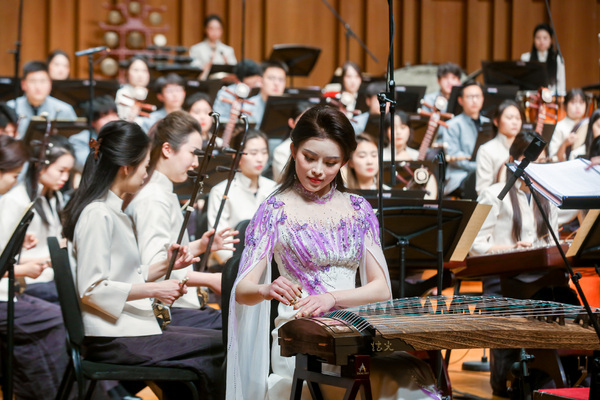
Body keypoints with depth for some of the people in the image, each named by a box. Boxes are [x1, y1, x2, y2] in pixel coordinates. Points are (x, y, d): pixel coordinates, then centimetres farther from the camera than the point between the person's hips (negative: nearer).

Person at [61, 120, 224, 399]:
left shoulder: (112, 211, 17)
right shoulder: (98, 215, -15)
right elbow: (92, 289, -20)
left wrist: (164, 266, 8)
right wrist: (154, 290, -16)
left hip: (128, 327, 10)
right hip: (112, 340, -10)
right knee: (218, 347, -13)